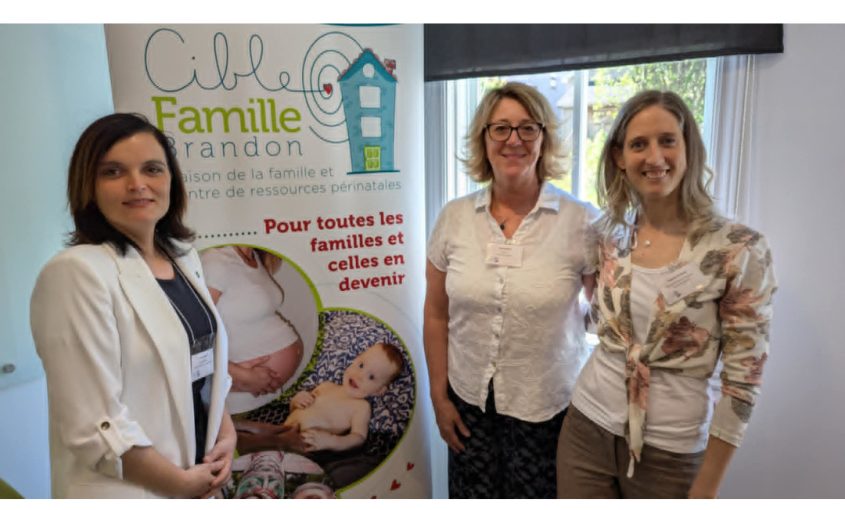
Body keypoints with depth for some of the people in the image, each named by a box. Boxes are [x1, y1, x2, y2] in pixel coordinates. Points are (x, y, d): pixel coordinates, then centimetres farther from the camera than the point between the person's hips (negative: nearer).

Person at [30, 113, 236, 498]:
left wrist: (226, 433, -1)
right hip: (125, 494, -6)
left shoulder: (183, 256, 2)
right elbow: (95, 427, -21)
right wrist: (180, 482, -12)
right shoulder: (78, 272, -19)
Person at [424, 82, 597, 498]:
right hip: (468, 401, 2)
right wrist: (439, 396, 4)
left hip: (548, 406, -2)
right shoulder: (454, 218, -4)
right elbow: (436, 316, 2)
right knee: (472, 497, 16)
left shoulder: (581, 222, -11)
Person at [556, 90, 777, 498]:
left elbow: (741, 381, -12)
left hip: (671, 450, -3)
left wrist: (705, 490, -9)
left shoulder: (739, 249, -14)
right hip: (588, 429, 4)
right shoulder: (609, 235, -2)